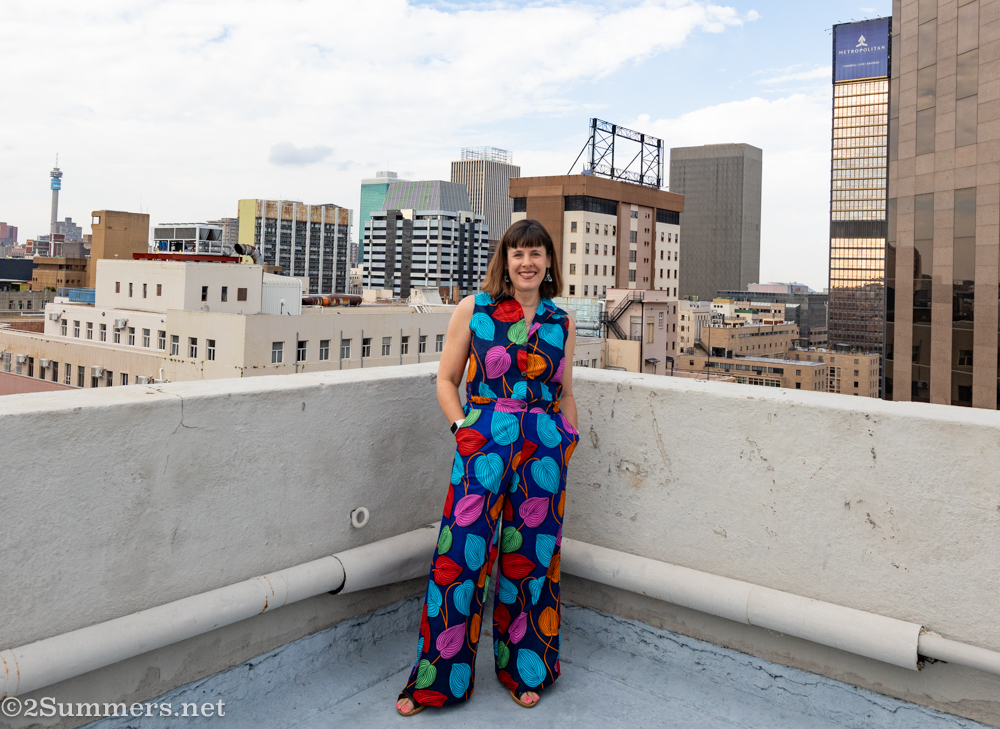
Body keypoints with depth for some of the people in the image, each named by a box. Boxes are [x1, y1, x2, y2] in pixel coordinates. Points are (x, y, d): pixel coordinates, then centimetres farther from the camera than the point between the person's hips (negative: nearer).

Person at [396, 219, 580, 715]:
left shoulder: (560, 323, 11)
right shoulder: (473, 310, 3)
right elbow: (447, 379, 6)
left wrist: (570, 440, 8)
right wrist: (463, 426, -6)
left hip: (545, 448, 3)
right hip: (484, 441, -2)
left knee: (530, 555, 10)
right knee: (462, 552, -5)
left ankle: (523, 668, 30)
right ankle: (437, 679, 13)